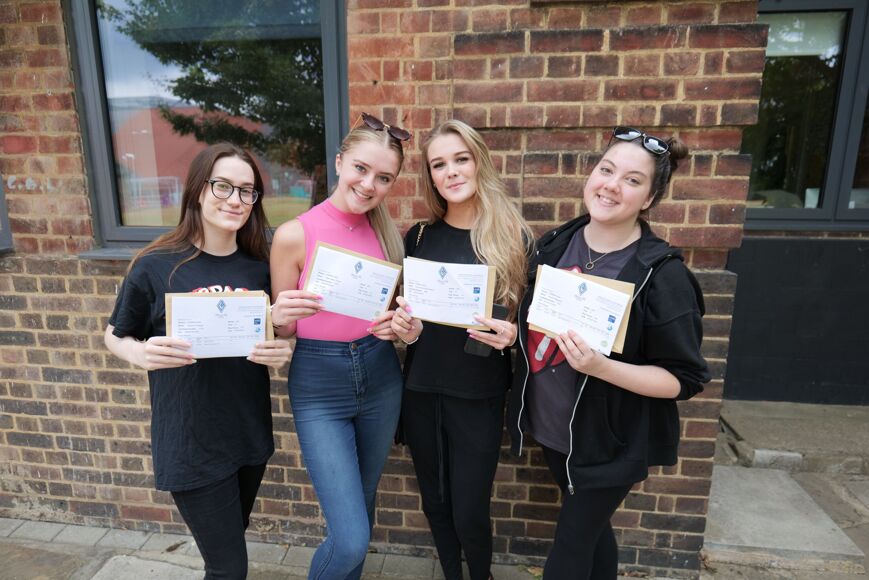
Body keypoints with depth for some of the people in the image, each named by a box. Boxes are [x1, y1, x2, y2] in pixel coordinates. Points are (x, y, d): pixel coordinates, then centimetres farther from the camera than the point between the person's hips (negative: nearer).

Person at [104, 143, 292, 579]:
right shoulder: (156, 266, -12)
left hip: (250, 433, 4)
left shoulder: (258, 268, -2)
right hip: (190, 443, -4)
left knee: (230, 544, 25)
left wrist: (279, 353, -13)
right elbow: (114, 335, 1)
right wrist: (142, 354, -20)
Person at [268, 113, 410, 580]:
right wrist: (280, 315, -26)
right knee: (350, 539, -4)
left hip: (381, 378, 4)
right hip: (319, 387, -4)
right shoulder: (294, 235, -12)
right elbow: (281, 332, -4)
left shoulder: (386, 232, 0)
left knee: (362, 505, 22)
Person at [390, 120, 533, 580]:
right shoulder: (419, 237, 1)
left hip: (479, 396, -3)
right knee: (435, 502, 18)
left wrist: (510, 334, -22)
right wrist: (404, 329, -11)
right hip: (421, 390, 3)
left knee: (469, 511, 8)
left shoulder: (514, 237, -7)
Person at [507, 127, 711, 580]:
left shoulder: (662, 274, -20)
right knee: (590, 530, 26)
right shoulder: (555, 245, -3)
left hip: (610, 442, -5)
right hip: (549, 426, 5)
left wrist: (600, 366, -32)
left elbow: (684, 379, -17)